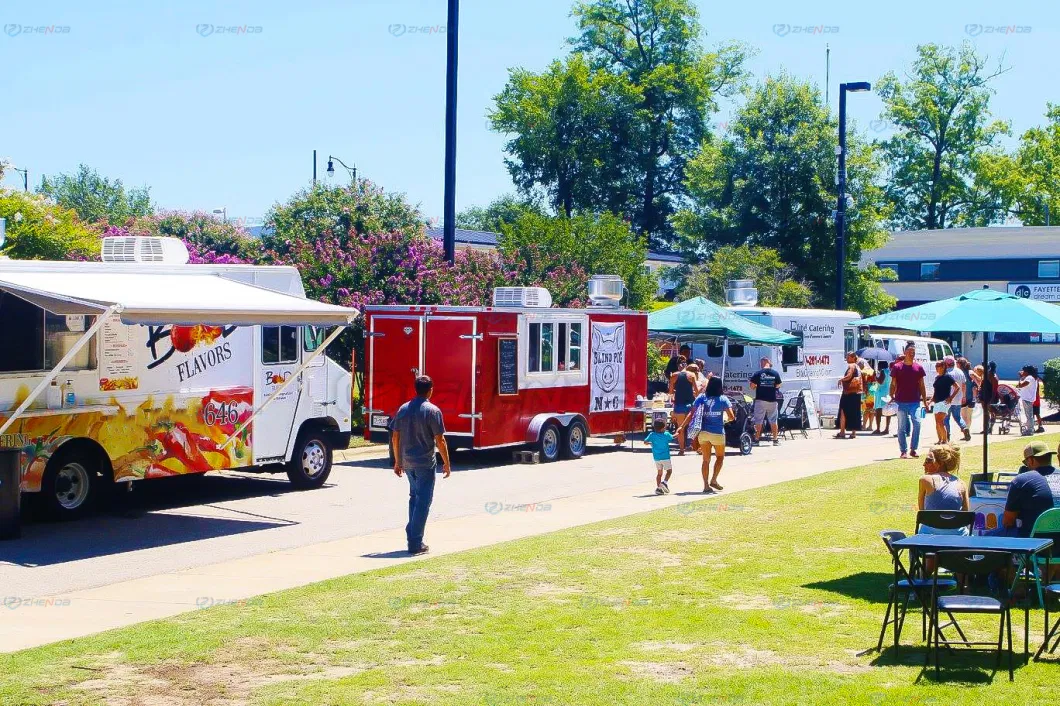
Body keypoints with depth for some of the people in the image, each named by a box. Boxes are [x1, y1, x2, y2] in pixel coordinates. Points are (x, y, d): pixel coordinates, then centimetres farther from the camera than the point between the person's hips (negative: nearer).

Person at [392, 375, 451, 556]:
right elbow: (440, 441, -12)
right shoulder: (433, 411, -11)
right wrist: (446, 464, -2)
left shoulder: (403, 409, 5)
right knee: (423, 501, 0)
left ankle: (412, 533, 22)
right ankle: (416, 544, -1)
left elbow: (395, 437, 9)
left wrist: (397, 462, 18)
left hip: (407, 463, 6)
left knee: (414, 497, 23)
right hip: (425, 463, -6)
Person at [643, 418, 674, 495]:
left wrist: (650, 443, 14)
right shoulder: (666, 434, -8)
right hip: (665, 457, -3)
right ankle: (664, 482, -10)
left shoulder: (652, 435, -5)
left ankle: (658, 488, 8)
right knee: (669, 470, 12)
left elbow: (645, 442, -7)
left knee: (659, 472, 14)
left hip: (656, 457, 3)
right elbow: (672, 437, 11)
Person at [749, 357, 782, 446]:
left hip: (760, 400, -2)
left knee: (758, 421, 5)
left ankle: (757, 439, 5)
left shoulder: (758, 374, -9)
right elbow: (778, 386, 8)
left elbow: (752, 386, -6)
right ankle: (775, 440, 11)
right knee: (773, 421, 10)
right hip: (772, 400, 2)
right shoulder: (775, 373, -2)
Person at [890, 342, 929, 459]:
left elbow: (921, 385, 10)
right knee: (902, 427, 3)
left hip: (915, 402, 1)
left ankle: (913, 449, -2)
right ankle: (904, 451, 10)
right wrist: (892, 397, -7)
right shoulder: (897, 367, 1)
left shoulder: (919, 368, 7)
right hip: (901, 402, -1)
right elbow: (893, 384, 4)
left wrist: (925, 401, 7)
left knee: (917, 423, -14)